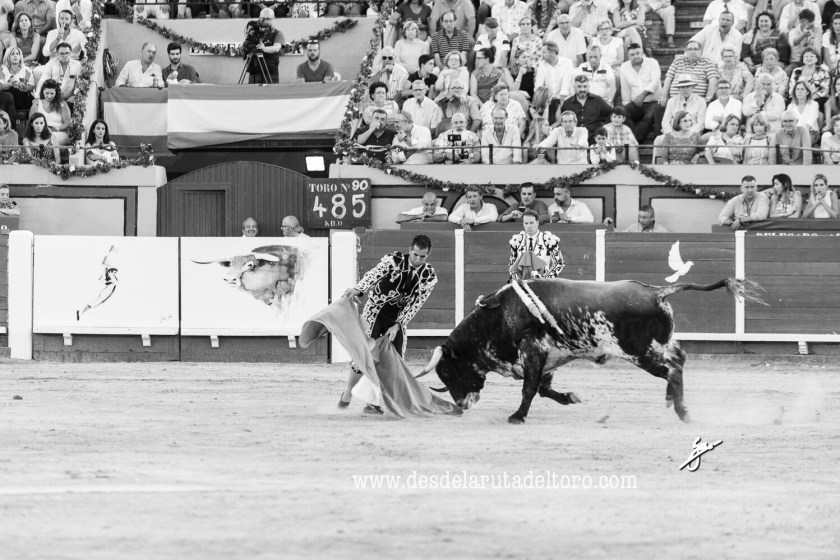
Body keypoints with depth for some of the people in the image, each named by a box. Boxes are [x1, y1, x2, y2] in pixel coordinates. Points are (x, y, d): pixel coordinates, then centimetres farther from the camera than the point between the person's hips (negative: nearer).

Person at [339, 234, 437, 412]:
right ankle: (347, 394, 7)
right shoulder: (394, 260, -16)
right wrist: (358, 290, -52)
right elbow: (374, 274, -33)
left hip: (398, 317, 3)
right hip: (375, 311, -3)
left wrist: (397, 326, -20)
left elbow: (415, 304, -10)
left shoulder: (429, 277, -7)